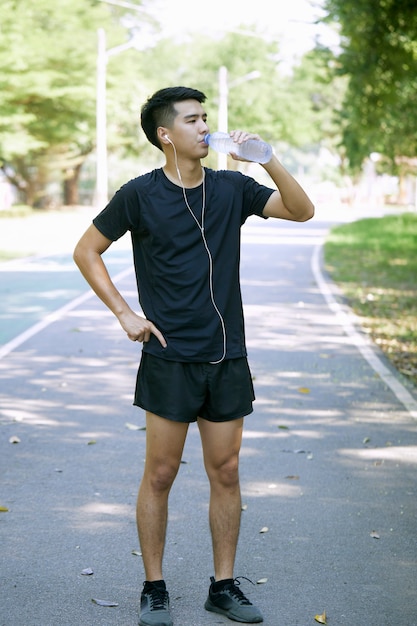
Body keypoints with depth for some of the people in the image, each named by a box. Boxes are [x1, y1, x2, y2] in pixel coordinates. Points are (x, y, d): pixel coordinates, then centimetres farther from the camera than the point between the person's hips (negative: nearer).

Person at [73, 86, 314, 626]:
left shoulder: (231, 189, 5)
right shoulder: (141, 194, -4)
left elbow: (301, 211, 2)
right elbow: (86, 252, 3)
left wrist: (266, 159, -10)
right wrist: (124, 314, -4)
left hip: (227, 358, 3)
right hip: (170, 359, -3)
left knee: (226, 473, 8)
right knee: (160, 475, 3)